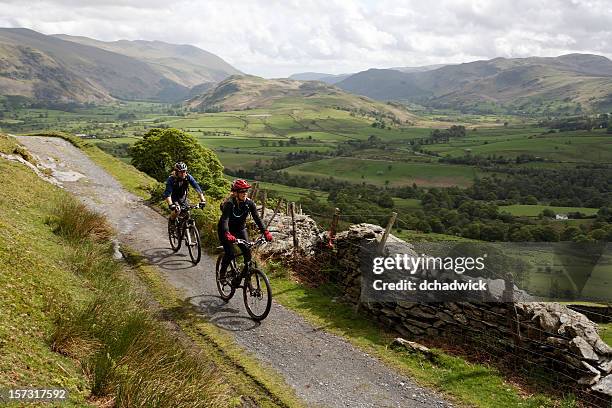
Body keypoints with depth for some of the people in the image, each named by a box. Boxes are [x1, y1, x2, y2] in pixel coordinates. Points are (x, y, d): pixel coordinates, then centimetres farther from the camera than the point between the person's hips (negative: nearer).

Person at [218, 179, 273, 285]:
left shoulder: (249, 203, -17)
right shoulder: (229, 203, -28)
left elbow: (257, 218, -22)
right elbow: (225, 220, -40)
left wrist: (265, 232, -36)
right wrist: (227, 235, -58)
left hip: (240, 229, 4)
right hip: (226, 230, -4)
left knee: (248, 252, -12)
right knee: (230, 254, -17)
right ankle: (222, 272, 11)